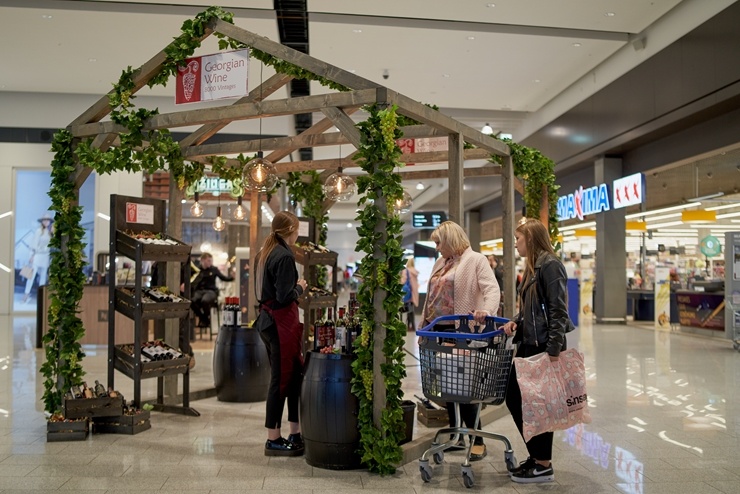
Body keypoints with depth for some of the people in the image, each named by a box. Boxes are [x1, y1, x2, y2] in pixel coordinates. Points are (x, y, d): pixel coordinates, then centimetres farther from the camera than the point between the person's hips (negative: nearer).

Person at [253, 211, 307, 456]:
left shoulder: (264, 253, 12)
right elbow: (285, 297, -21)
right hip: (281, 323, -10)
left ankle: (295, 433, 22)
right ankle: (273, 440, 9)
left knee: (293, 375, 15)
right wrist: (300, 287, -3)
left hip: (267, 319, 10)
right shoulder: (285, 256, -16)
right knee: (282, 378, 0)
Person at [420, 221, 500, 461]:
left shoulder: (475, 260, -5)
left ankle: (477, 440, 4)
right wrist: (424, 325, 17)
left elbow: (492, 288, -17)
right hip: (438, 329, 7)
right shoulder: (440, 263, 17)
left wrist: (487, 310, -36)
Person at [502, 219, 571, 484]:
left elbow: (558, 310, -19)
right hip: (529, 343, 10)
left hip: (545, 345, -9)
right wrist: (515, 322, 2)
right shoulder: (532, 267, 16)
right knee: (514, 398, 11)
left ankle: (544, 466, 15)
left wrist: (554, 349, -22)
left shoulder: (550, 265, -14)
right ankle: (536, 456, 25)